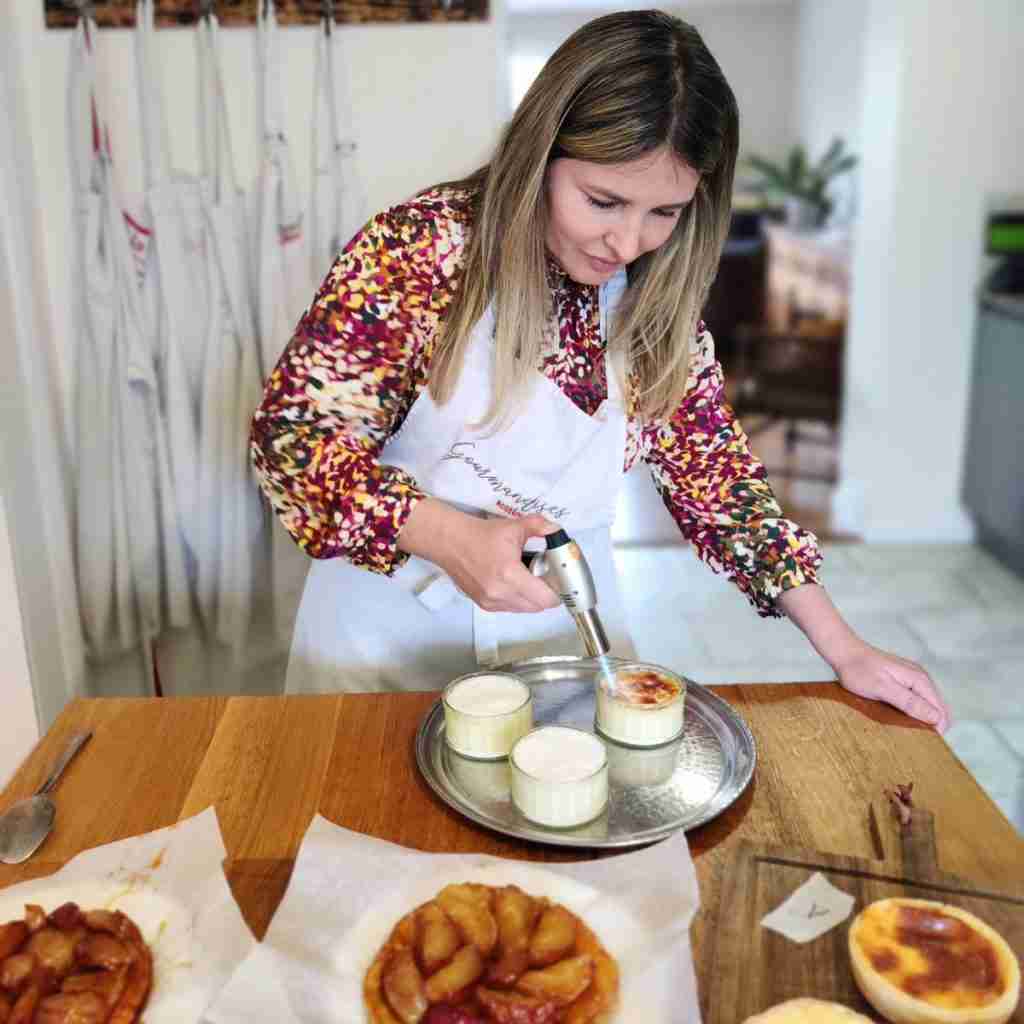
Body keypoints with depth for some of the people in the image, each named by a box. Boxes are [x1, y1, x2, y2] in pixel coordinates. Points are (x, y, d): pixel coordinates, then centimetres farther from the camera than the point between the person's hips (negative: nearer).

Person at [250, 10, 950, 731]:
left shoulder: (658, 302, -7)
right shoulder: (421, 247, -20)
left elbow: (714, 474, 0)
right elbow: (295, 431, -19)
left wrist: (842, 648, -4)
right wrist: (454, 539, -34)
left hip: (567, 614, 3)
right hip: (398, 616, -2)